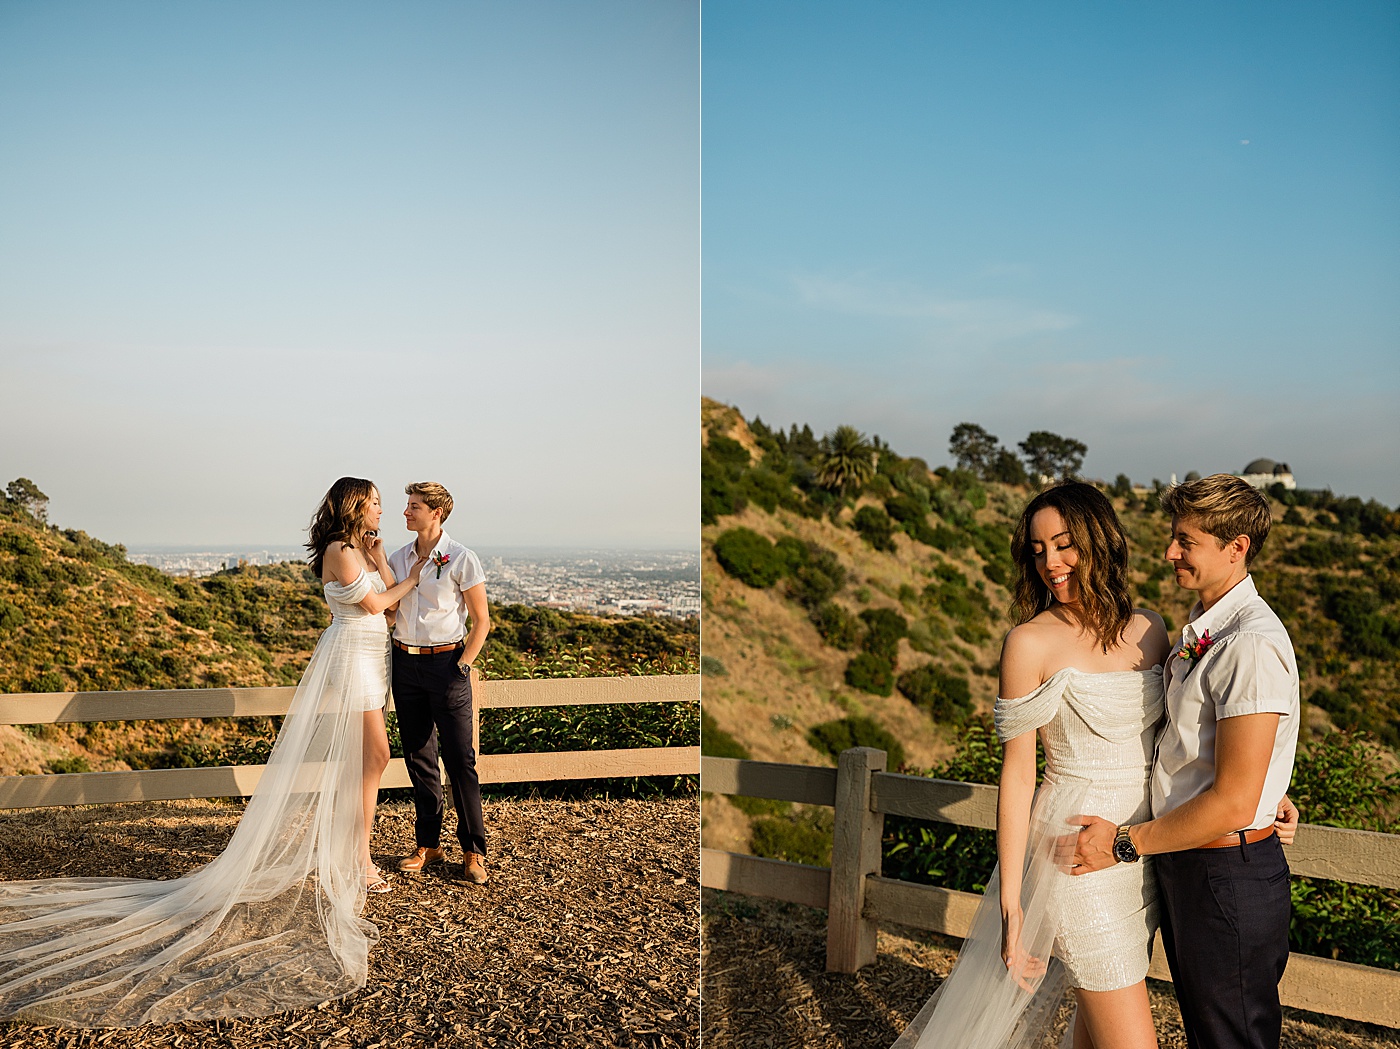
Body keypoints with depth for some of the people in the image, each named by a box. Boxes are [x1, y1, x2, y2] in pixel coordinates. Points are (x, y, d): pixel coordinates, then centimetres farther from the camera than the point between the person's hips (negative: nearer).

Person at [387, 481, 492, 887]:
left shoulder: (461, 559, -6)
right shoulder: (398, 558, 9)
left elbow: (481, 621, -4)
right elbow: (386, 611, 18)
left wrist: (462, 666, -8)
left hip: (446, 662, -5)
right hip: (405, 662, 5)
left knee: (460, 759, -4)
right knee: (418, 757, 10)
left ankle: (473, 852, 4)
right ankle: (428, 844, 21)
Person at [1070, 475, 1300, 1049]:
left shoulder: (1253, 645, -24)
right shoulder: (1199, 631, 7)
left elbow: (1233, 803, -25)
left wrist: (1125, 842, -17)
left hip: (1228, 873, -9)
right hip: (1183, 862, 9)